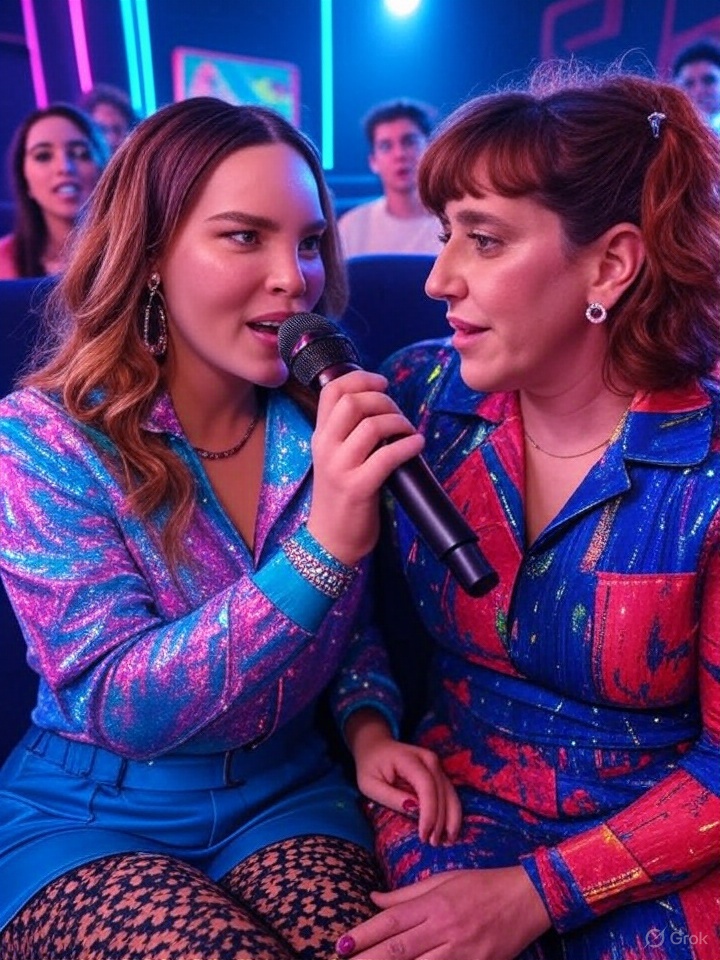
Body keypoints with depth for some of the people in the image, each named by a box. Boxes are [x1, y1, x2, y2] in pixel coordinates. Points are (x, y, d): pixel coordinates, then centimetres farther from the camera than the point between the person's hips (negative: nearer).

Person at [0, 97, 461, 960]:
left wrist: (368, 724, -12)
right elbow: (121, 708, -23)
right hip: (88, 818, -1)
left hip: (289, 796, 3)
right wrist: (323, 544, -35)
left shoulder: (325, 421, -6)